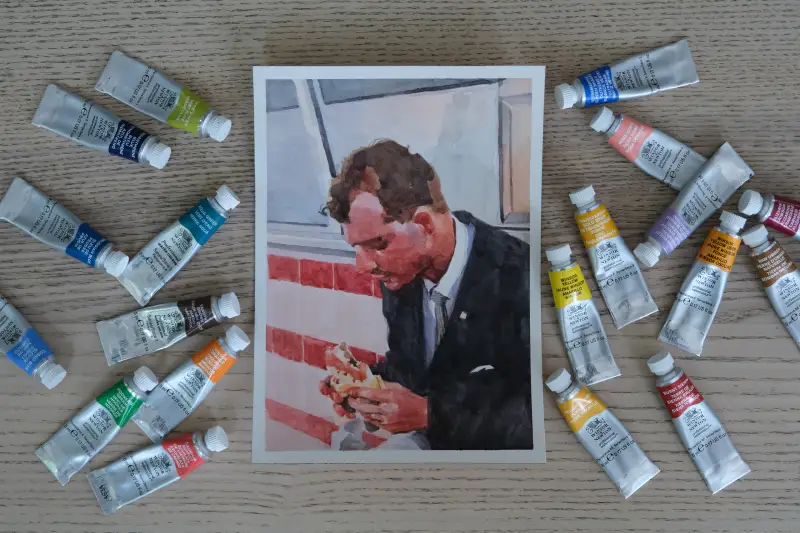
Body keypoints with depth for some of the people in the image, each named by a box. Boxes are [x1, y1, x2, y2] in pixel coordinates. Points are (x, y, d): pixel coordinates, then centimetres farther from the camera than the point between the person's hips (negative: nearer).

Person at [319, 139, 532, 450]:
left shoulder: (519, 279, -24)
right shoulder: (402, 271, -5)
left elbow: (533, 419, -19)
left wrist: (429, 414, -24)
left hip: (494, 447, -5)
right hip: (420, 441, 5)